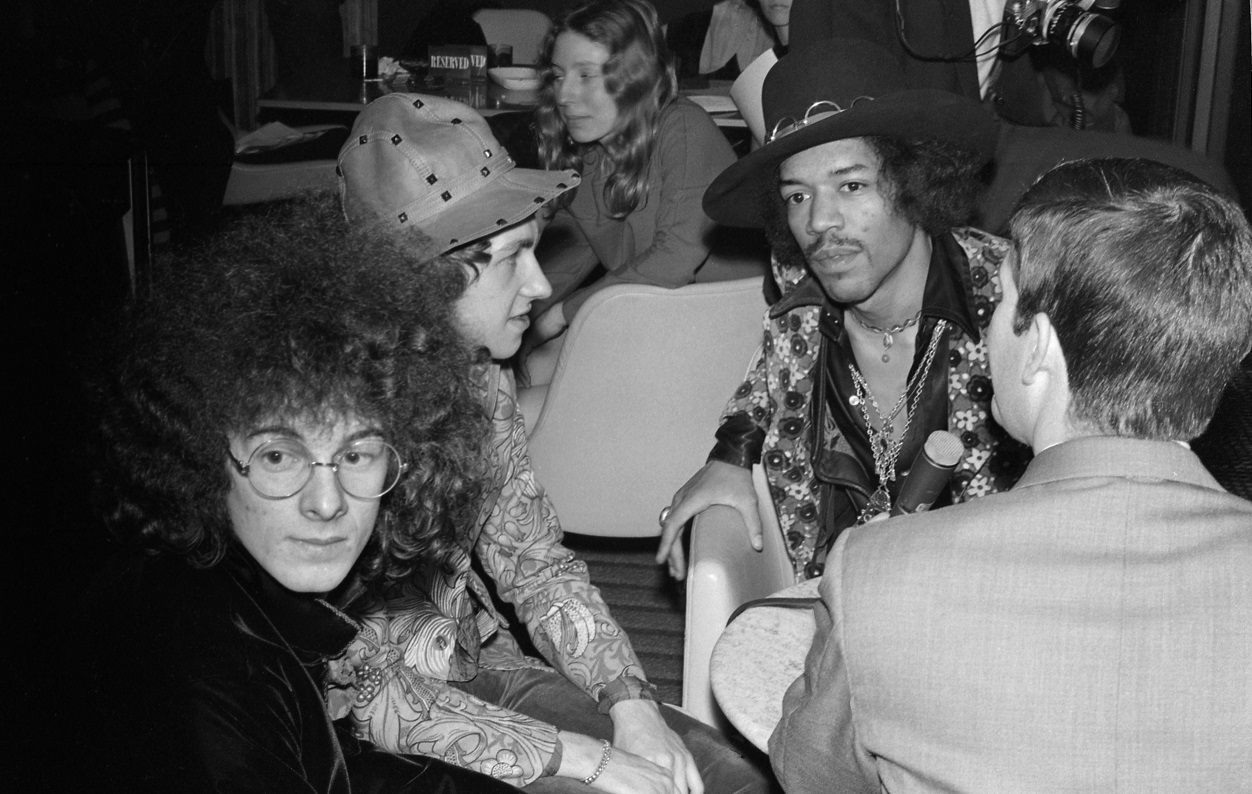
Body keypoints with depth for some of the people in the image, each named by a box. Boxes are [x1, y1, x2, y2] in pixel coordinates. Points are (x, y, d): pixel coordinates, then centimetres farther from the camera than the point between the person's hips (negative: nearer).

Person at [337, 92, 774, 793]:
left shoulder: (480, 371, -1)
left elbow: (534, 558, 6)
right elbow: (360, 690, -24)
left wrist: (630, 702, -9)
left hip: (476, 665, 6)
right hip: (370, 734, -6)